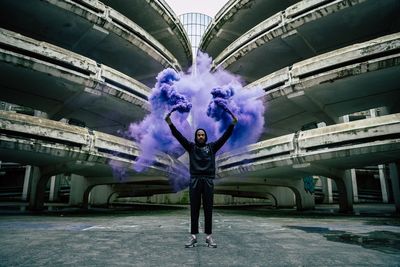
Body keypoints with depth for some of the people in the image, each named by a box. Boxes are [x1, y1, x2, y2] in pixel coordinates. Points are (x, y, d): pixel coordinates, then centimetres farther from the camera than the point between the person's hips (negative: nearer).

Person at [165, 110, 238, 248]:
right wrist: (170, 123, -11)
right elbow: (179, 136, 0)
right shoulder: (191, 147, 10)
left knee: (208, 210, 4)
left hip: (208, 181, 0)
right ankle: (193, 236, 10)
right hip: (195, 181, 0)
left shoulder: (212, 147, 11)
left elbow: (225, 137, 2)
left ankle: (209, 236, 12)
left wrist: (232, 124, -9)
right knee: (194, 210, 3)